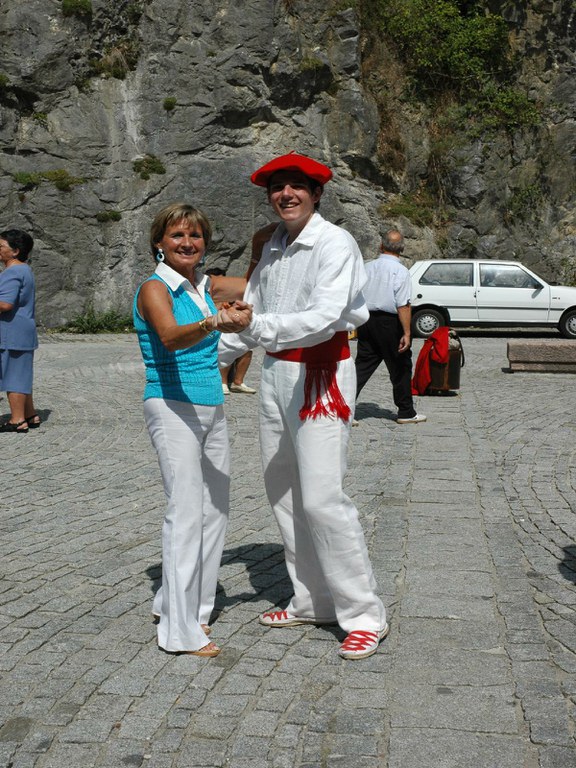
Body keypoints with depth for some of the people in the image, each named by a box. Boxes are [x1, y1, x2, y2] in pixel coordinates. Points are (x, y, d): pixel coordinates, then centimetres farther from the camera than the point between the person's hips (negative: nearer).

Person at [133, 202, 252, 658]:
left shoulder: (203, 287, 11)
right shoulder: (155, 288, -11)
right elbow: (170, 336, -32)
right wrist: (214, 323, -47)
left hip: (212, 407, 8)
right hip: (174, 409, -8)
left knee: (216, 509, 12)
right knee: (187, 512, -9)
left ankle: (179, 602, 27)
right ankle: (181, 631, -2)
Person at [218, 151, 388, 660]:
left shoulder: (335, 244, -12)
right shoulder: (273, 247, 12)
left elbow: (325, 317, -25)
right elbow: (252, 310, 19)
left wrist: (257, 327, -32)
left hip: (321, 374, -8)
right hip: (276, 372, 8)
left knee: (321, 497, -11)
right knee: (283, 493, 11)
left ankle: (364, 616, 2)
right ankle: (311, 603, 24)